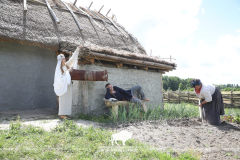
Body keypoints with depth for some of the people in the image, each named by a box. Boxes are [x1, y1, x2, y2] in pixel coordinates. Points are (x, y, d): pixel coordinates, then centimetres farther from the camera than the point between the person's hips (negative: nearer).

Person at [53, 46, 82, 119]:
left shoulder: (67, 65, 12)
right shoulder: (59, 67, -5)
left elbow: (72, 58, 16)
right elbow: (60, 77, -13)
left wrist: (77, 50, 14)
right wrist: (68, 71, -13)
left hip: (68, 85, 7)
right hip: (63, 85, -7)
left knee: (68, 99, 6)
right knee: (63, 99, -6)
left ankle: (63, 114, 12)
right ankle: (62, 114, -1)